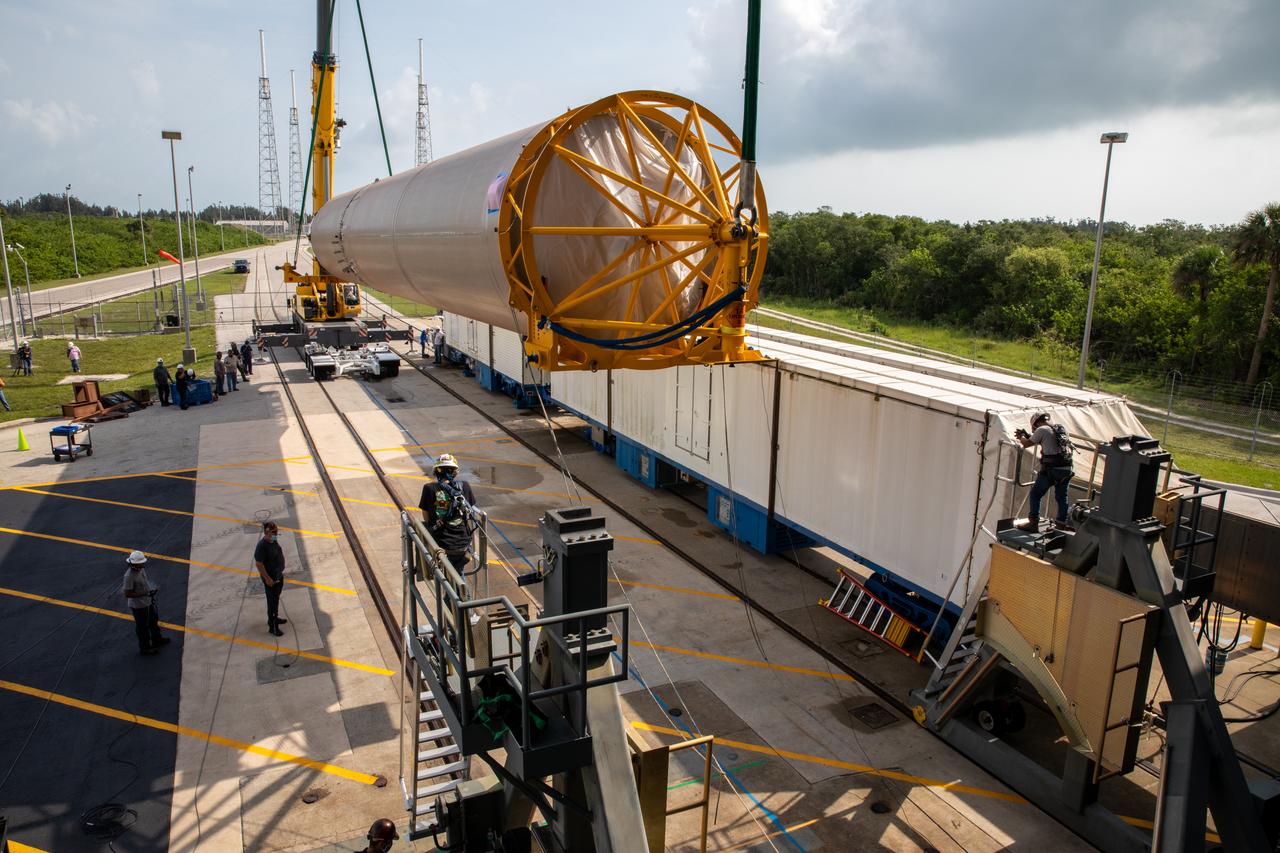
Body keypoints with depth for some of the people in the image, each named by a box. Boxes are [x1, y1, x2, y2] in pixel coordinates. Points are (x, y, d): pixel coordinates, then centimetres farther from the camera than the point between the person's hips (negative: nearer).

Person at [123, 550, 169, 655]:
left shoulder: (141, 569, -7)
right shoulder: (129, 576, -32)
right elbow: (127, 594, -27)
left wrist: (152, 590, 13)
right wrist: (145, 593, -29)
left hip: (148, 602, 8)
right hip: (138, 606, -8)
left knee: (154, 621, 27)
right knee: (143, 627, 12)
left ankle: (156, 639, 50)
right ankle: (145, 648, 32)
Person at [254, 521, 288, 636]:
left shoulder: (273, 541, 0)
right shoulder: (262, 546, -27)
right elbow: (259, 564, -25)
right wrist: (267, 579, -22)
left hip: (279, 575, 9)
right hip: (270, 579, -9)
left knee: (276, 598, 24)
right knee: (272, 601, 3)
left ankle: (274, 618, 42)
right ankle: (273, 626, 14)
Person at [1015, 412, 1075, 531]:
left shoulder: (1042, 430, -4)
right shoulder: (1061, 430, 18)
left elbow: (1026, 444, 4)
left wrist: (1021, 437, 24)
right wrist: (1027, 435, 31)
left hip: (1051, 470, -7)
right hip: (1066, 469, 7)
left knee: (1035, 494, 5)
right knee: (1061, 497, 14)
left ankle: (1033, 523, 6)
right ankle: (1062, 524, 19)